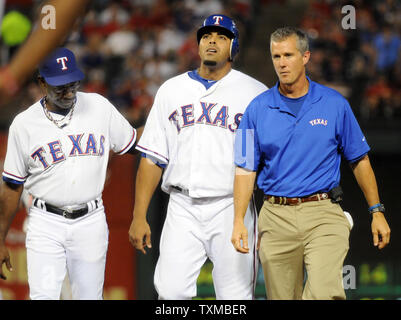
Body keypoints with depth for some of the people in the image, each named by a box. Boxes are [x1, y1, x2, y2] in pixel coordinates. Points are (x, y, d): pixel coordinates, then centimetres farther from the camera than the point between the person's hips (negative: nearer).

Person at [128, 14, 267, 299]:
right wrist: (139, 217, 4)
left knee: (236, 297, -3)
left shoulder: (255, 93, 5)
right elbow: (152, 158, 12)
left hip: (231, 209, -2)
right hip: (182, 209, 2)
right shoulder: (171, 91, 14)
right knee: (171, 292, -7)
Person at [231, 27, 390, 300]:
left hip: (323, 215, -2)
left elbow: (359, 160, 9)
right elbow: (246, 169, 5)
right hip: (276, 218, 2)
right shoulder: (258, 109, 5)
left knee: (324, 293, -24)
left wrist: (377, 212, 7)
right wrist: (239, 221, -5)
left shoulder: (335, 105, 3)